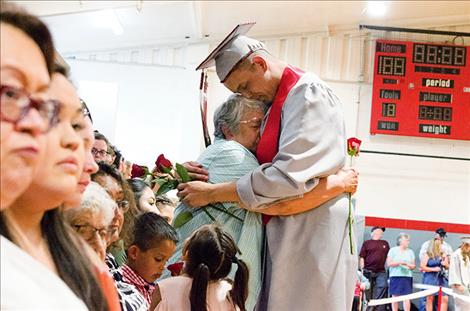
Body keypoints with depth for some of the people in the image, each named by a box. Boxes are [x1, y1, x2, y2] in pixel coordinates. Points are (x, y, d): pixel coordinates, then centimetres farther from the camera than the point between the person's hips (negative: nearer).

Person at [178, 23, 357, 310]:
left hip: (312, 237, -9)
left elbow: (288, 176, -23)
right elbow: (268, 163, 19)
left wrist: (212, 193, -16)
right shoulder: (280, 100, 13)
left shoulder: (310, 97, -15)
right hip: (287, 235, 9)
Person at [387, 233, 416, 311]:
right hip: (396, 276, -3)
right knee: (395, 296, -3)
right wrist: (399, 262, -14)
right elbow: (389, 263, -3)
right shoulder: (393, 250, 5)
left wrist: (409, 265, -8)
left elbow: (413, 266, 13)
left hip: (407, 276, 3)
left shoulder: (410, 252, 16)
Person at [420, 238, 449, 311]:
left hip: (441, 278, 5)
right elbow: (422, 267, -9)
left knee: (445, 299, -3)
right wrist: (433, 269, -15)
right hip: (430, 279, -5)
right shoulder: (427, 255, -3)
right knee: (430, 298, -1)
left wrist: (445, 265, -3)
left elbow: (447, 267, 20)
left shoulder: (443, 255, 12)